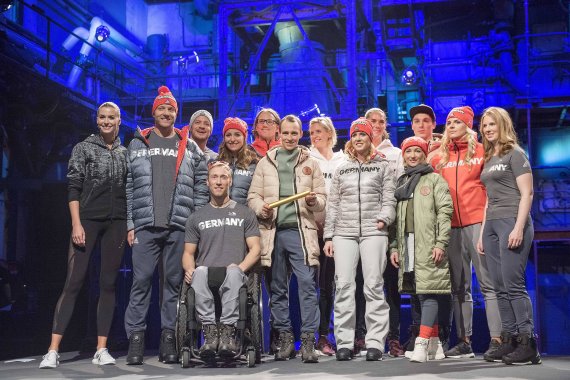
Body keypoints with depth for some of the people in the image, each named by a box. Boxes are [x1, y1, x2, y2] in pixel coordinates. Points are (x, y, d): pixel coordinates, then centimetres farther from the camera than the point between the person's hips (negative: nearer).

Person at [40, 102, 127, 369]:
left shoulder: (126, 153, 12)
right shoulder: (83, 148, 4)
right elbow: (73, 188, -2)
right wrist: (76, 224, -11)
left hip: (116, 223, 3)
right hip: (87, 220, -3)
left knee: (108, 284, 2)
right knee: (73, 282, -8)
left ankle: (101, 349, 5)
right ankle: (53, 351, -9)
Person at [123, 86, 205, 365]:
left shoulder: (189, 146, 11)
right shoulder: (138, 144, 12)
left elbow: (201, 187, 10)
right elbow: (130, 187, 9)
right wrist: (130, 224, 2)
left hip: (179, 226, 0)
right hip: (146, 224, 0)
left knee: (174, 282, 3)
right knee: (141, 281, -3)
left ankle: (169, 338, 8)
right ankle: (135, 338, 2)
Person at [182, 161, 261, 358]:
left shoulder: (245, 213, 19)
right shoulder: (196, 217, 23)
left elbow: (254, 249, 10)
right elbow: (188, 253, 18)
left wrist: (239, 268, -9)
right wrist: (189, 269, -5)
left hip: (234, 275, -1)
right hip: (206, 276, 1)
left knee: (233, 272, -38)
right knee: (199, 272, -36)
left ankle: (228, 330, -39)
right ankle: (210, 330, -36)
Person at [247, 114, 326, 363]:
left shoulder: (310, 163, 12)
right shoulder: (265, 163, 14)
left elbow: (322, 198, 11)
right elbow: (253, 196, 11)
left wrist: (313, 201, -11)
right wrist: (261, 208, -10)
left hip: (301, 230, -2)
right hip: (274, 231, 2)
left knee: (307, 284, -10)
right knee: (277, 288, 6)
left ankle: (308, 340, -7)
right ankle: (284, 339, 15)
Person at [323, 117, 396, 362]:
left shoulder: (382, 166, 13)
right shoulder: (341, 169, 19)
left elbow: (389, 199, 7)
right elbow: (332, 205, 16)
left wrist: (384, 218, -13)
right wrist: (328, 236, 9)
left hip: (373, 232, -2)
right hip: (344, 232, 2)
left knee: (374, 286, -7)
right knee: (344, 286, -4)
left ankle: (375, 342, -5)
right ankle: (344, 343, -1)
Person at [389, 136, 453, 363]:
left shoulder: (434, 180, 5)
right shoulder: (401, 183, 22)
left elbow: (445, 212, -5)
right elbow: (396, 217, 21)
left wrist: (441, 243, -14)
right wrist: (394, 246, 12)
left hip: (429, 245, -6)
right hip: (407, 245, 6)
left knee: (429, 292, -12)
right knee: (421, 293, 6)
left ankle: (422, 343, -16)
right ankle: (435, 345, 11)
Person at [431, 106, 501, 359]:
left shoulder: (482, 151, 5)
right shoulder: (440, 156, 17)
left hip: (477, 222, -5)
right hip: (451, 226, 5)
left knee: (488, 283, -8)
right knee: (459, 287, 6)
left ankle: (496, 340, -7)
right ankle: (464, 342, 11)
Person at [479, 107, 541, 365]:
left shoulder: (515, 154, -1)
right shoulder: (489, 159, 20)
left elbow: (527, 193, -8)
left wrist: (519, 228, -18)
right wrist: (483, 234, 17)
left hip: (512, 221, -8)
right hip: (491, 224, 8)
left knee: (513, 285, -13)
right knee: (501, 288, 4)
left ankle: (528, 345, -10)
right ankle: (509, 341, 7)